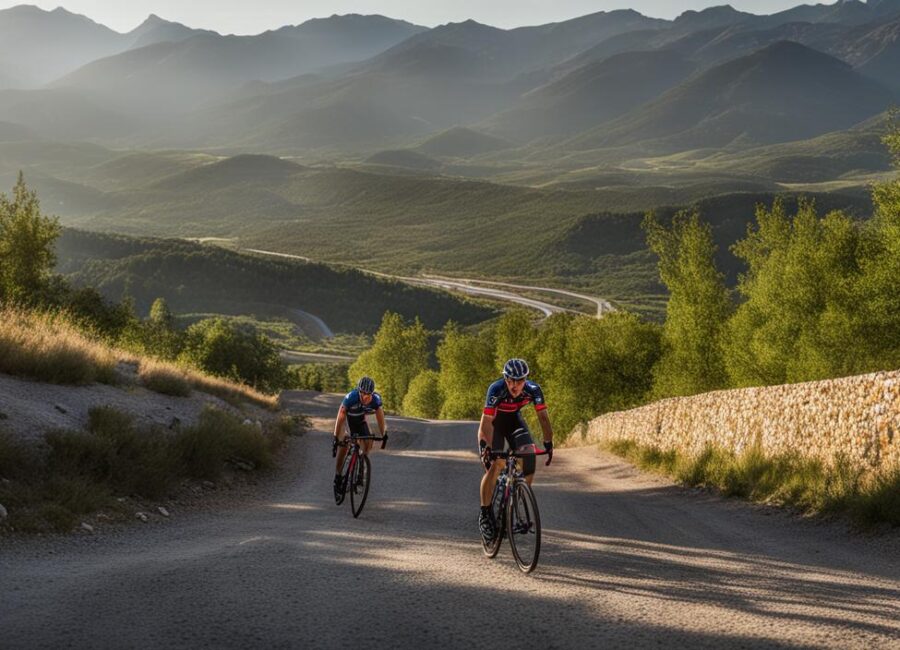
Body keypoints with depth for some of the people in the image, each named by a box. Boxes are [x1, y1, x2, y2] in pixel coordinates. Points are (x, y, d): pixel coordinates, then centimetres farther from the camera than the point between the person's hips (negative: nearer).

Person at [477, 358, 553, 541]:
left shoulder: (533, 390, -27)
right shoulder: (496, 390, -35)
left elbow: (543, 416, -21)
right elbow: (486, 422, -37)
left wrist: (548, 443, -30)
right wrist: (485, 448, -46)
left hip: (514, 420, 3)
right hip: (494, 421, -3)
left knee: (529, 454, -20)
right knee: (495, 463, -20)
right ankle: (485, 513, -10)